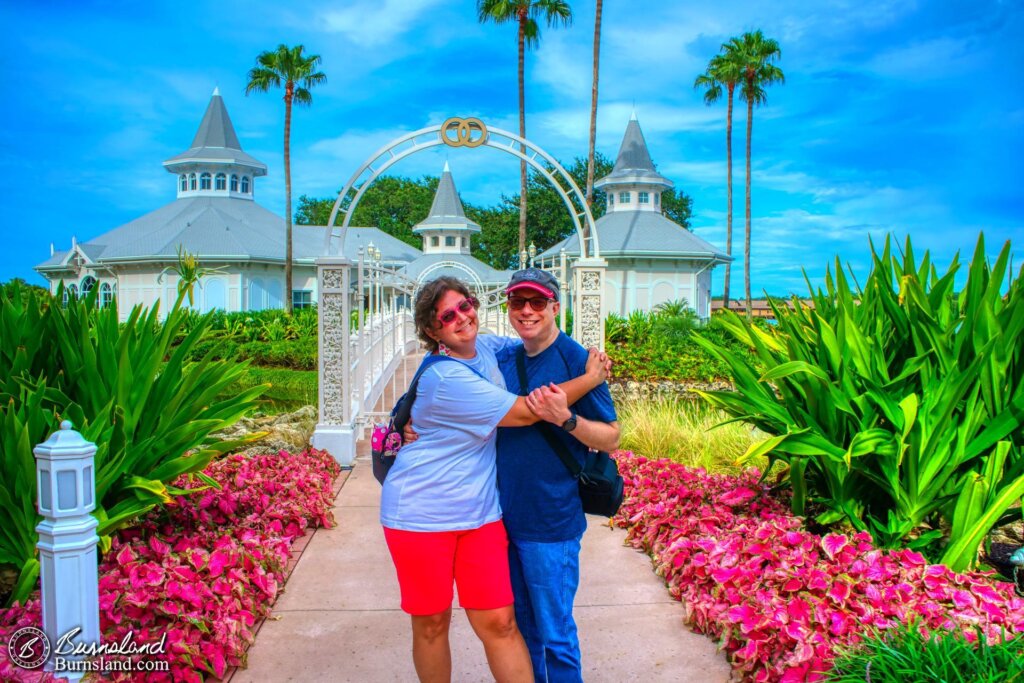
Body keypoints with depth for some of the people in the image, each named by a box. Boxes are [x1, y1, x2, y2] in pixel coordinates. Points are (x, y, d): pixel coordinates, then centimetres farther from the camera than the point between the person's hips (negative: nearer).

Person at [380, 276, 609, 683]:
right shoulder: (446, 378, -21)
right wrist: (590, 378, -7)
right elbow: (524, 412, -18)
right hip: (420, 515, -5)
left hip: (479, 513, 6)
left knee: (498, 623, 2)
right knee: (431, 624, 10)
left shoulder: (486, 347, 3)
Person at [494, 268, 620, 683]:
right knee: (522, 621, 21)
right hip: (507, 514, 6)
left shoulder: (576, 360, -12)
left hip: (551, 520, -6)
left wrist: (564, 418, -27)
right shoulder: (504, 359, 5)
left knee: (554, 632, 7)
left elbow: (611, 438, -11)